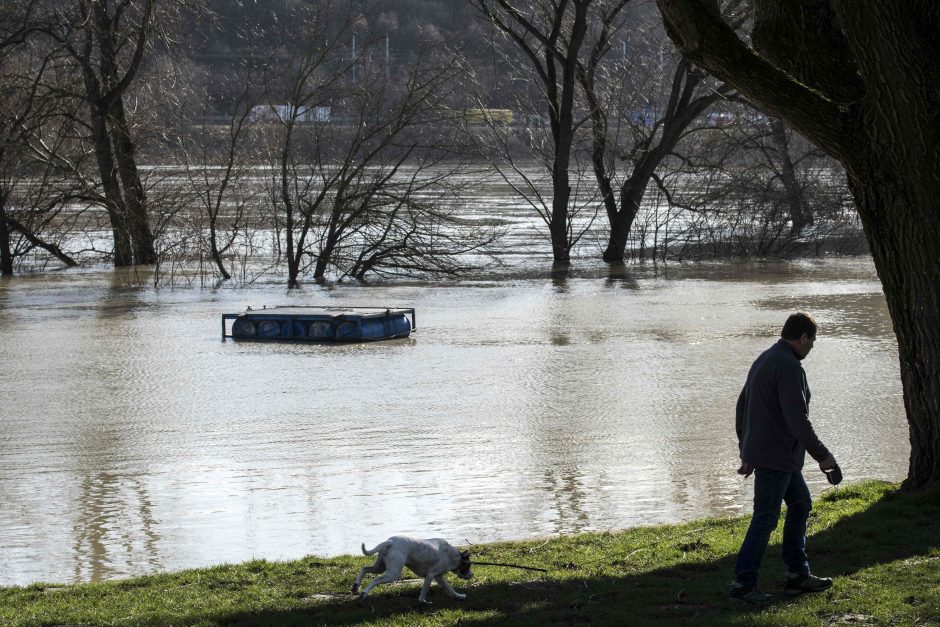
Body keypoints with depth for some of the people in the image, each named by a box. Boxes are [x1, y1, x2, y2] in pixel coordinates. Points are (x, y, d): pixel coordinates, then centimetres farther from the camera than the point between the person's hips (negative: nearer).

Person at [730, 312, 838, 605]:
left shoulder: (764, 360, 14)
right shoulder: (789, 366, -18)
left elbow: (742, 407, 21)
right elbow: (797, 418, -24)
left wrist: (746, 453, 25)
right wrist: (821, 455, -17)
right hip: (775, 456, -10)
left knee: (800, 503, 19)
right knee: (765, 519, -6)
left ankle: (797, 574, 22)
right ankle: (742, 583, -3)